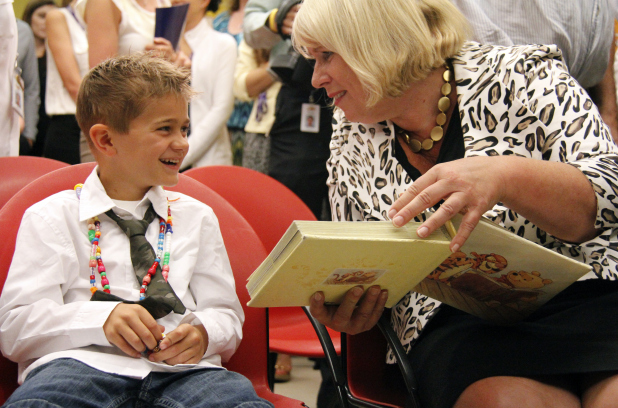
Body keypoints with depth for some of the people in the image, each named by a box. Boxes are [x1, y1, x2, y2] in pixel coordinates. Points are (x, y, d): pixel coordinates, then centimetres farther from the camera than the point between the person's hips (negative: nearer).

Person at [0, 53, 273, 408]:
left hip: (179, 370, 2)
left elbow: (227, 316, 20)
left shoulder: (197, 218, 23)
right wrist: (101, 319, -14)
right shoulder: (52, 217, 13)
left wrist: (203, 333, -6)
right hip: (84, 363, -1)